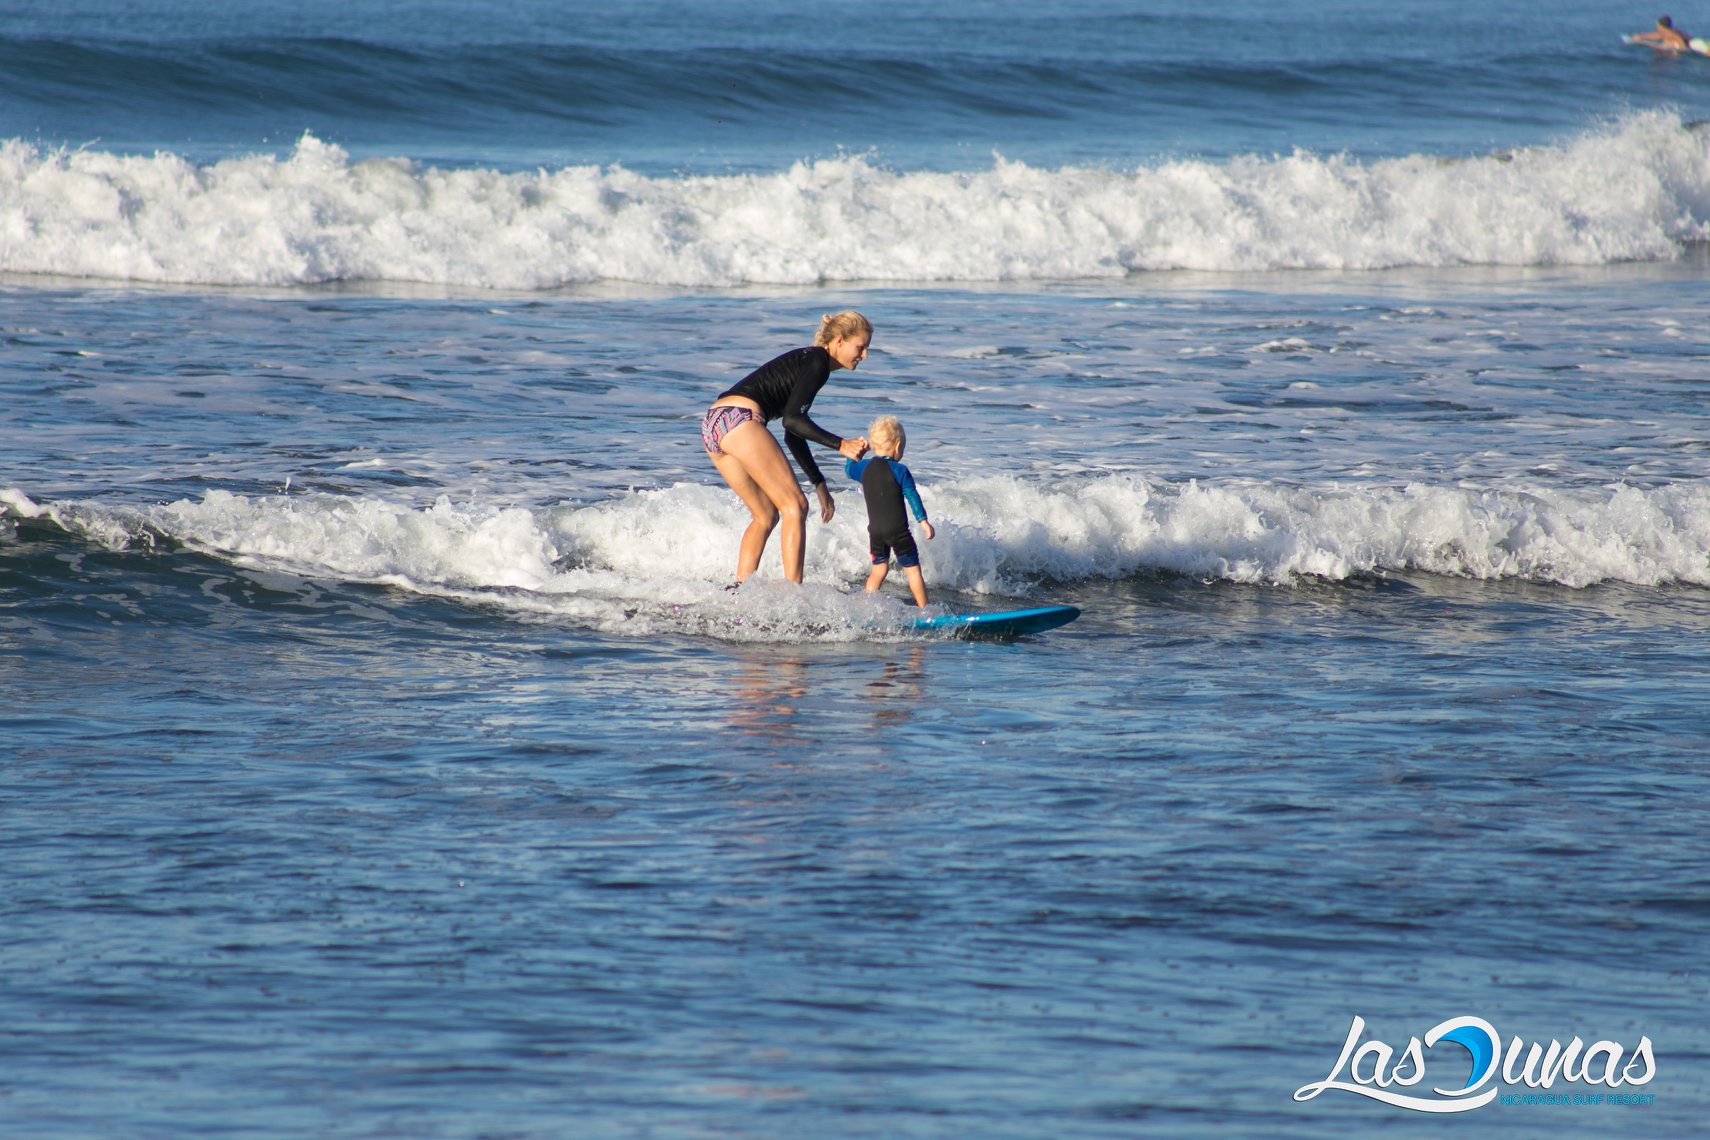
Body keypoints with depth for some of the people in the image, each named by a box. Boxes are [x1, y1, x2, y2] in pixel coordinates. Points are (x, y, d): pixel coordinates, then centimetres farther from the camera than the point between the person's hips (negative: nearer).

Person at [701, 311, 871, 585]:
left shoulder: (805, 360, 27)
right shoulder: (817, 362, -2)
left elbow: (793, 434, 30)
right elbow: (792, 419, -13)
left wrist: (819, 484, 28)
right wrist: (841, 445, -13)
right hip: (739, 418, -10)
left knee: (766, 515, 16)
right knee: (795, 506, -7)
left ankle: (740, 590, 9)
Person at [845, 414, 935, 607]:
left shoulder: (864, 468, 3)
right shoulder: (899, 470, -10)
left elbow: (849, 469, 25)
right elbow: (912, 496, -9)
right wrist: (923, 520, -5)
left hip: (875, 529, 5)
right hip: (897, 529, -5)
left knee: (879, 568, 19)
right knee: (913, 569, 3)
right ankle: (924, 610, 2)